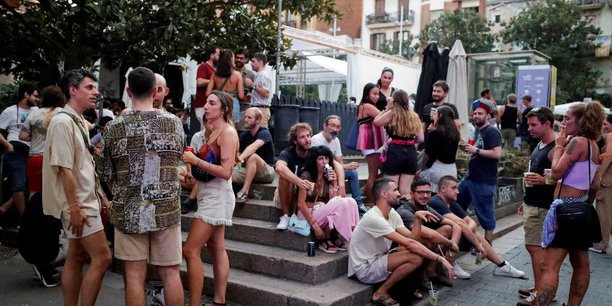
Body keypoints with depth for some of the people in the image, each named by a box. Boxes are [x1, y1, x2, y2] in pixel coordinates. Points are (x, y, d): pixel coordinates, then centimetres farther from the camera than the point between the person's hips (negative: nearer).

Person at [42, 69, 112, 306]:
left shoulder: (80, 121, 13)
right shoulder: (63, 122, -16)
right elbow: (64, 169, -20)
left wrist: (101, 195, 17)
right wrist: (74, 207, -21)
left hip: (86, 200, 9)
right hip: (78, 204, -9)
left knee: (77, 258, 13)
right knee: (102, 258, -9)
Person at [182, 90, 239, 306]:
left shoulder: (228, 132, -14)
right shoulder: (213, 131, 13)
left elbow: (225, 171, -21)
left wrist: (195, 160, -20)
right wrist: (193, 163, 2)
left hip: (217, 195, -10)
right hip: (210, 195, 10)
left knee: (191, 250, -11)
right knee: (216, 249, 13)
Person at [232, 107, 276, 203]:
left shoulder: (264, 133, -14)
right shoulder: (244, 135, 8)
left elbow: (254, 147, -35)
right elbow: (238, 153, -1)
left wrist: (240, 158, -52)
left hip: (268, 171, -5)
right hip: (249, 171, 5)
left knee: (252, 156, -37)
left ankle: (244, 192, -37)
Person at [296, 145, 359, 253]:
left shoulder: (328, 176, 10)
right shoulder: (306, 175, -9)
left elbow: (332, 200, 4)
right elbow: (300, 204, -13)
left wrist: (334, 183, -8)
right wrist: (314, 225, -19)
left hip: (323, 213, 6)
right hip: (307, 214, -6)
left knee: (351, 202, -19)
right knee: (340, 203, -28)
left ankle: (333, 237, -12)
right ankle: (324, 240, -16)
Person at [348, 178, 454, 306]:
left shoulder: (392, 213, 3)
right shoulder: (373, 218, -26)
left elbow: (412, 238, -1)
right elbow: (408, 243, -28)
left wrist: (417, 218, -15)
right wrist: (440, 259, -25)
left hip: (378, 259, 9)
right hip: (365, 269, -9)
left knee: (419, 248, 0)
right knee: (416, 258, -23)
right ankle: (380, 293, -11)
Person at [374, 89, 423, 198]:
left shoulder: (391, 113, -5)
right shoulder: (414, 116, 5)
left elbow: (376, 122, 8)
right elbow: (420, 139, 4)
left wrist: (387, 108, 9)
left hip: (394, 151, -3)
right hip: (411, 152, 3)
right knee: (406, 192, 9)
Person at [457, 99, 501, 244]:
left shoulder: (492, 132, -12)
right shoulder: (478, 130, 16)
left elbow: (497, 154, -23)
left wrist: (476, 150, -19)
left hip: (484, 181, -10)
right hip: (470, 177, 10)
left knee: (485, 215, 0)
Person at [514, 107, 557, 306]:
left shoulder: (555, 148, -16)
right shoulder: (540, 145, 15)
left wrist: (543, 180, -35)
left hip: (542, 207, -10)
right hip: (531, 205, 10)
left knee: (536, 247, -8)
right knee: (532, 246, 15)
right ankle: (539, 288, 26)